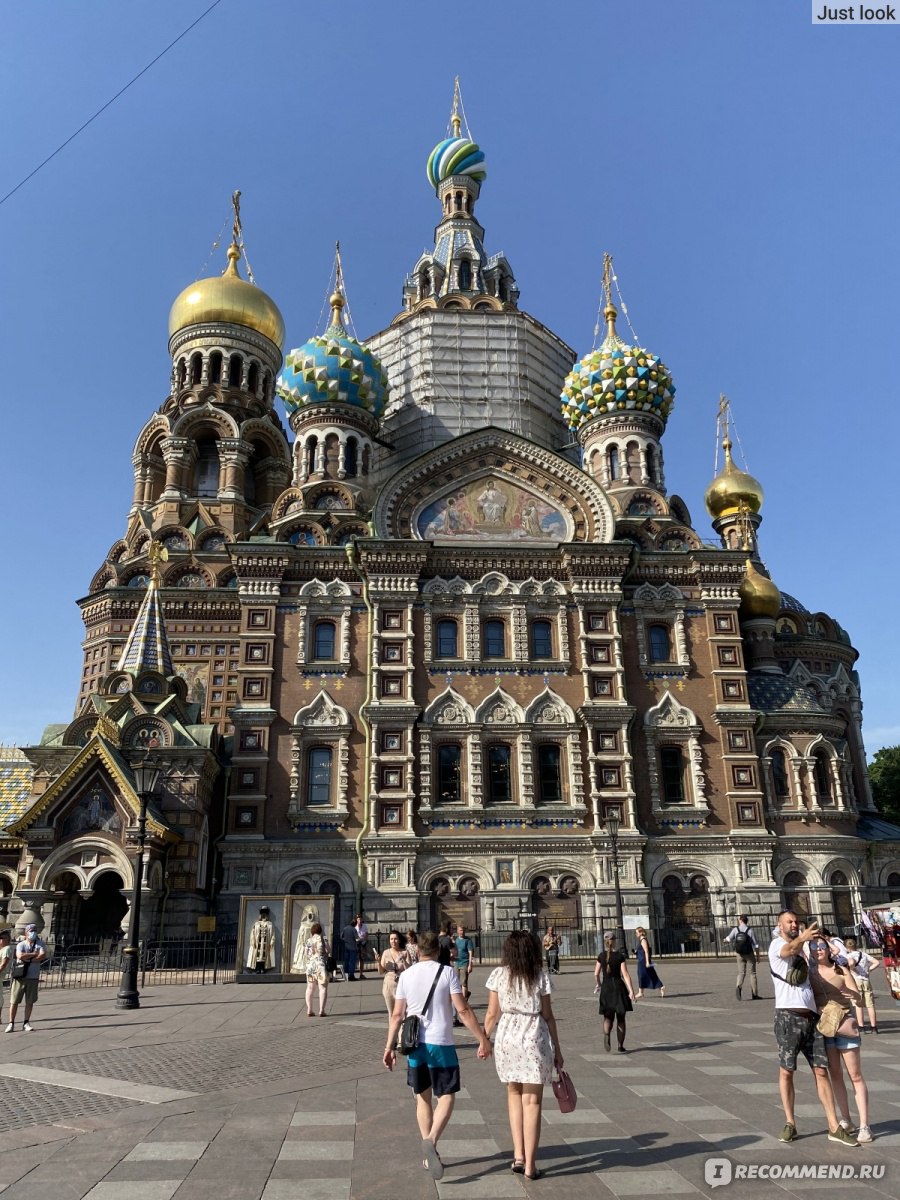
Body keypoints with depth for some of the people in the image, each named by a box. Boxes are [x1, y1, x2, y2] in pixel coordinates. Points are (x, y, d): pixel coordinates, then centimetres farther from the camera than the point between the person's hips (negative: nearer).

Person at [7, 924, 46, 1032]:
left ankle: (26, 1023, 14)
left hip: (33, 977, 1)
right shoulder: (21, 945, 1)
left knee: (30, 1002, 5)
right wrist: (34, 954, -12)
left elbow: (43, 956, -10)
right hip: (20, 976, -1)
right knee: (14, 1001, 0)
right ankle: (11, 1023, 9)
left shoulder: (40, 944, 5)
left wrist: (28, 959, -15)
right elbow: (20, 956, -19)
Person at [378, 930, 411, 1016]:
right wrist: (379, 962, -11)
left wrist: (403, 960, -19)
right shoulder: (386, 953, 4)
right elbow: (381, 972, 6)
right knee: (391, 1012, 9)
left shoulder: (405, 953, -3)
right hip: (389, 985, 3)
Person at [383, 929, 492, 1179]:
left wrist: (389, 1047, 12)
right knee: (446, 1097, 6)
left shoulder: (406, 975, 3)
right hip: (440, 1045, -4)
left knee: (423, 1098, 17)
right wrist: (483, 1039, -4)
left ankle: (429, 1156, 20)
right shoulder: (447, 973, -7)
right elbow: (463, 1010, -11)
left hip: (415, 1045, 4)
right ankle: (431, 1140, -17)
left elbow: (397, 1015, 4)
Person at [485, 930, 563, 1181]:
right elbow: (548, 1016, -1)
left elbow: (492, 1014, -1)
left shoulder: (499, 975, -3)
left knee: (514, 1093, 20)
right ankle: (530, 1165, 8)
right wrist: (557, 1049, 8)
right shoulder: (541, 977, -5)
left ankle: (518, 1155, 16)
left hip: (506, 1037, 2)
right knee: (532, 1101, 6)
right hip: (535, 1039, -1)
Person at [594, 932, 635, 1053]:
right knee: (620, 1019, 12)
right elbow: (625, 974, -12)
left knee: (608, 1016, 8)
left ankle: (607, 1035, -22)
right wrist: (631, 991, -11)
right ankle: (621, 1046, 15)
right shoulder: (620, 956, -6)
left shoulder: (601, 956, 0)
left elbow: (596, 974, 3)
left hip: (606, 988, 1)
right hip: (618, 986, -1)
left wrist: (597, 984, 22)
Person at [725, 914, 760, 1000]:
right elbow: (756, 945, -10)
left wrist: (726, 940, 29)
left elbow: (729, 939, 4)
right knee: (752, 973, 11)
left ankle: (738, 986, -19)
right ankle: (754, 994, 13)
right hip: (749, 954, -2)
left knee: (741, 972, 8)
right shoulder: (750, 930, -13)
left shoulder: (735, 929, -7)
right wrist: (758, 955, 3)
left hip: (739, 954, 2)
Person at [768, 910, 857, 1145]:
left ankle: (834, 1127, 8)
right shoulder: (776, 944, -3)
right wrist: (803, 938, -50)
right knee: (786, 1071, 2)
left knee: (821, 1071, 4)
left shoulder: (801, 948, 21)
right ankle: (790, 1123, 12)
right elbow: (789, 950, -30)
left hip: (811, 1016, 6)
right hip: (788, 1016, -6)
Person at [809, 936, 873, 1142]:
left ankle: (864, 1126, 2)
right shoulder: (809, 973, 5)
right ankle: (846, 1121, 17)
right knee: (835, 1075, 7)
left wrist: (851, 994, -26)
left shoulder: (842, 970, 1)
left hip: (845, 1023, -2)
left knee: (855, 1075, -1)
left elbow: (858, 999, -5)